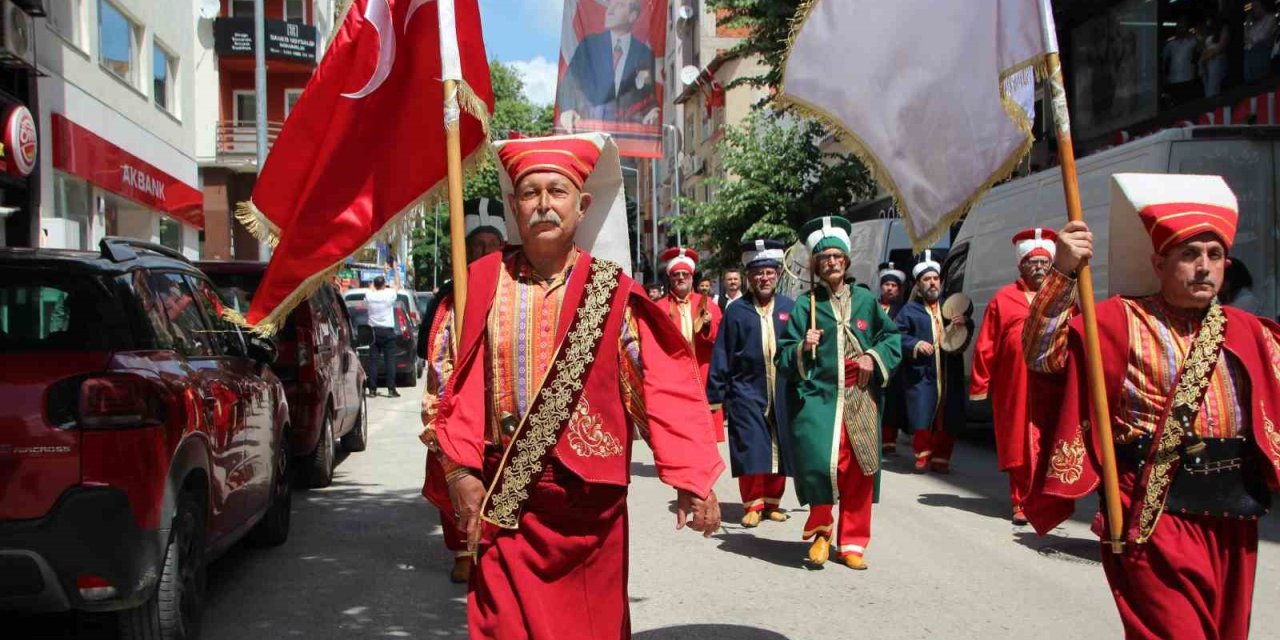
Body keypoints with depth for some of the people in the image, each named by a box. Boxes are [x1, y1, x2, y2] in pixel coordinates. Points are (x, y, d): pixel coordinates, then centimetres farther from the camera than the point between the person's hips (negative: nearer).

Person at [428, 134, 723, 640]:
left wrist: (692, 476, -17)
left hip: (587, 495, -1)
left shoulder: (611, 293, -4)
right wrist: (460, 470, -6)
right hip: (501, 497, 1)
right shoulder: (485, 281, 2)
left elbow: (667, 385, -9)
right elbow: (466, 384, 1)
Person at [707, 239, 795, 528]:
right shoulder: (736, 312, 1)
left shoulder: (791, 308, 5)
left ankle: (772, 501, 23)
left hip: (783, 393, 2)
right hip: (747, 393, -2)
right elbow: (722, 357, 3)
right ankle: (752, 504, 10)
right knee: (751, 451, -2)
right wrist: (716, 394, 0)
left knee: (779, 449, 9)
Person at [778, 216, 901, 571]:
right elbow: (784, 356, 2)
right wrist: (803, 348, -18)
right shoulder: (805, 305, 4)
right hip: (817, 397, -2)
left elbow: (893, 335, 16)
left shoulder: (865, 299, 10)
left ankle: (852, 544, 21)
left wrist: (874, 356, -2)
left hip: (859, 400, 3)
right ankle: (821, 528, 5)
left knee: (858, 472, 5)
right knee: (819, 462, -20)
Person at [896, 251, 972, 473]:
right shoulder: (909, 310, 5)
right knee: (922, 417, -6)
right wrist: (915, 344, -19)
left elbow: (964, 337, 17)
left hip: (950, 374, 3)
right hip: (921, 373, -3)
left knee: (948, 419, 3)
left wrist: (964, 322, -5)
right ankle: (923, 456, 12)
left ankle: (941, 458, 17)